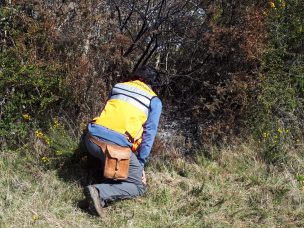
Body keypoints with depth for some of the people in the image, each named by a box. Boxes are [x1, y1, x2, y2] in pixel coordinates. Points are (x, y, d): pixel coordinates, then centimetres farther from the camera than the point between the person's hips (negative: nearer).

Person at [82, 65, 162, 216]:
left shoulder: (118, 87, 22)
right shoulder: (154, 101, 12)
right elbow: (149, 134, 6)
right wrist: (141, 164, 10)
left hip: (92, 139, 6)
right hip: (116, 145, -5)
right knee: (138, 187, 9)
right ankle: (100, 192, -13)